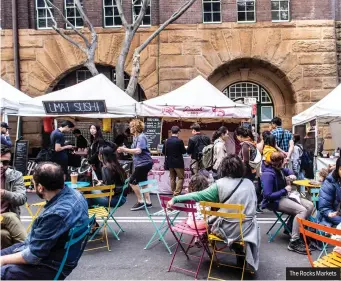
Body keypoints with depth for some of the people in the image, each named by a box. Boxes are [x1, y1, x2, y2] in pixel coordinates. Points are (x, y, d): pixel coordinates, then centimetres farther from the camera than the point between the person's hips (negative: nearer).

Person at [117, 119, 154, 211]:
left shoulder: (141, 137, -17)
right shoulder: (136, 137, 13)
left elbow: (138, 151, -27)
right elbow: (134, 151, 11)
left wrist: (125, 149, -24)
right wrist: (124, 150, 0)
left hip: (144, 163, -10)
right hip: (141, 163, 10)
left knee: (132, 181, -9)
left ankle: (140, 201, -1)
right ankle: (148, 202, 24)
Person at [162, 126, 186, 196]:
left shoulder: (167, 141, -1)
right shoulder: (179, 141, -15)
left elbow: (163, 152, 5)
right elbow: (184, 151, -6)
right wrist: (184, 148, 15)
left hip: (170, 162, 5)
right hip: (178, 162, -5)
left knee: (172, 178, 14)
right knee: (181, 177, 3)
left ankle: (174, 192, 20)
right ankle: (177, 193, -4)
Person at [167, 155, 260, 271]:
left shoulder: (220, 184, -12)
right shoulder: (249, 183, -2)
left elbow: (198, 195, -14)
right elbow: (253, 204, 11)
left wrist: (175, 199, -10)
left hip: (227, 229, -2)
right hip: (247, 228, 2)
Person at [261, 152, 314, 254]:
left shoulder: (278, 169, 4)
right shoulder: (268, 174, -24)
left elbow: (288, 171, 28)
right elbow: (268, 195, -28)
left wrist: (292, 175, 3)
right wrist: (285, 190, -20)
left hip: (284, 196, 10)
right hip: (274, 201, -10)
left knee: (310, 206, 1)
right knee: (302, 210, -26)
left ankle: (297, 230, 9)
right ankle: (293, 243, -21)